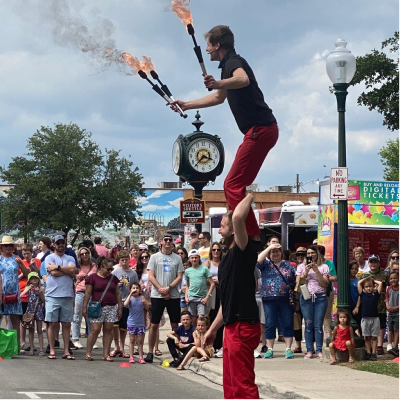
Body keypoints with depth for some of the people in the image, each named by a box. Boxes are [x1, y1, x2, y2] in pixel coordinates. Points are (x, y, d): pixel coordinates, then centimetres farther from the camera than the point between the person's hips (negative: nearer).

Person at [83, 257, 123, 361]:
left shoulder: (113, 278, 13)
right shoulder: (93, 278, 0)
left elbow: (118, 294, 16)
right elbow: (88, 293, -1)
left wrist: (120, 308, 12)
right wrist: (84, 307, -5)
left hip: (112, 308, 4)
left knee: (108, 330, 3)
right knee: (95, 330, -8)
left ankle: (106, 354, 7)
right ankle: (88, 353, 2)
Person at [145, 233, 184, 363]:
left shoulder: (177, 258, 8)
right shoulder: (155, 257, 5)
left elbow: (179, 277, 3)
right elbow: (151, 277, -1)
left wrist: (168, 288, -12)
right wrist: (161, 290, -11)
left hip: (173, 295, 1)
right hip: (157, 296, -1)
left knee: (175, 325, 4)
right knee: (154, 325, 0)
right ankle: (150, 352, 5)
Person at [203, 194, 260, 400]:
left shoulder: (244, 251, -11)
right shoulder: (228, 258, 17)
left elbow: (238, 216, -29)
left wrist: (250, 196, -12)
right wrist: (213, 328, 24)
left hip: (243, 327, -10)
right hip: (232, 327, 10)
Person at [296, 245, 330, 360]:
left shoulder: (323, 267, 9)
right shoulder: (302, 267, 13)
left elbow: (325, 284, -1)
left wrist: (316, 270, -8)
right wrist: (306, 271, -5)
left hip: (320, 297, -1)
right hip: (306, 297, 1)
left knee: (318, 325, -5)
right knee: (308, 325, -4)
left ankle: (319, 350, -2)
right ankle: (309, 350, -1)